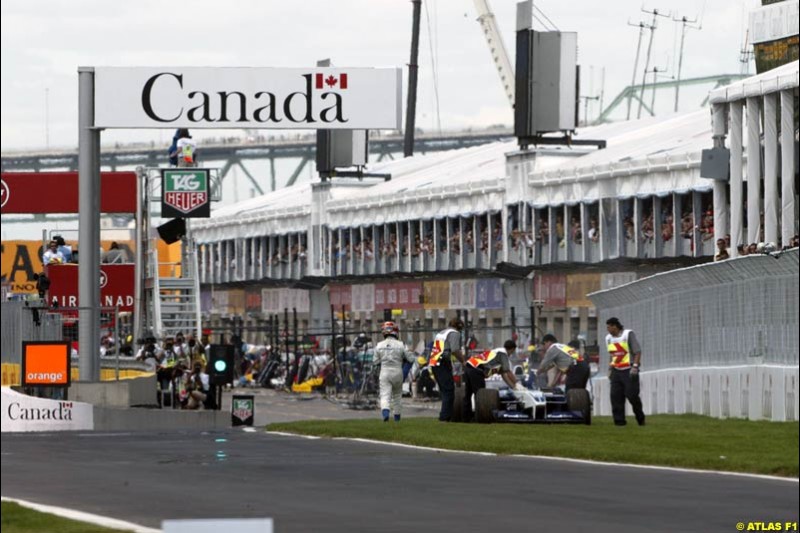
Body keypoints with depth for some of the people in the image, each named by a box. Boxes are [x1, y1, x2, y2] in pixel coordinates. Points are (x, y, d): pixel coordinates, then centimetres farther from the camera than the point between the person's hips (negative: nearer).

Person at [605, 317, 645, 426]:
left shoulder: (628, 334, -6)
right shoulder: (608, 338, 14)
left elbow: (637, 352, -9)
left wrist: (635, 366, -18)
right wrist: (610, 369, 13)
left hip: (629, 371, -6)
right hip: (616, 371, 6)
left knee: (632, 395, -9)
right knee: (616, 397, -3)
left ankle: (640, 418, 8)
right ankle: (619, 420, 0)